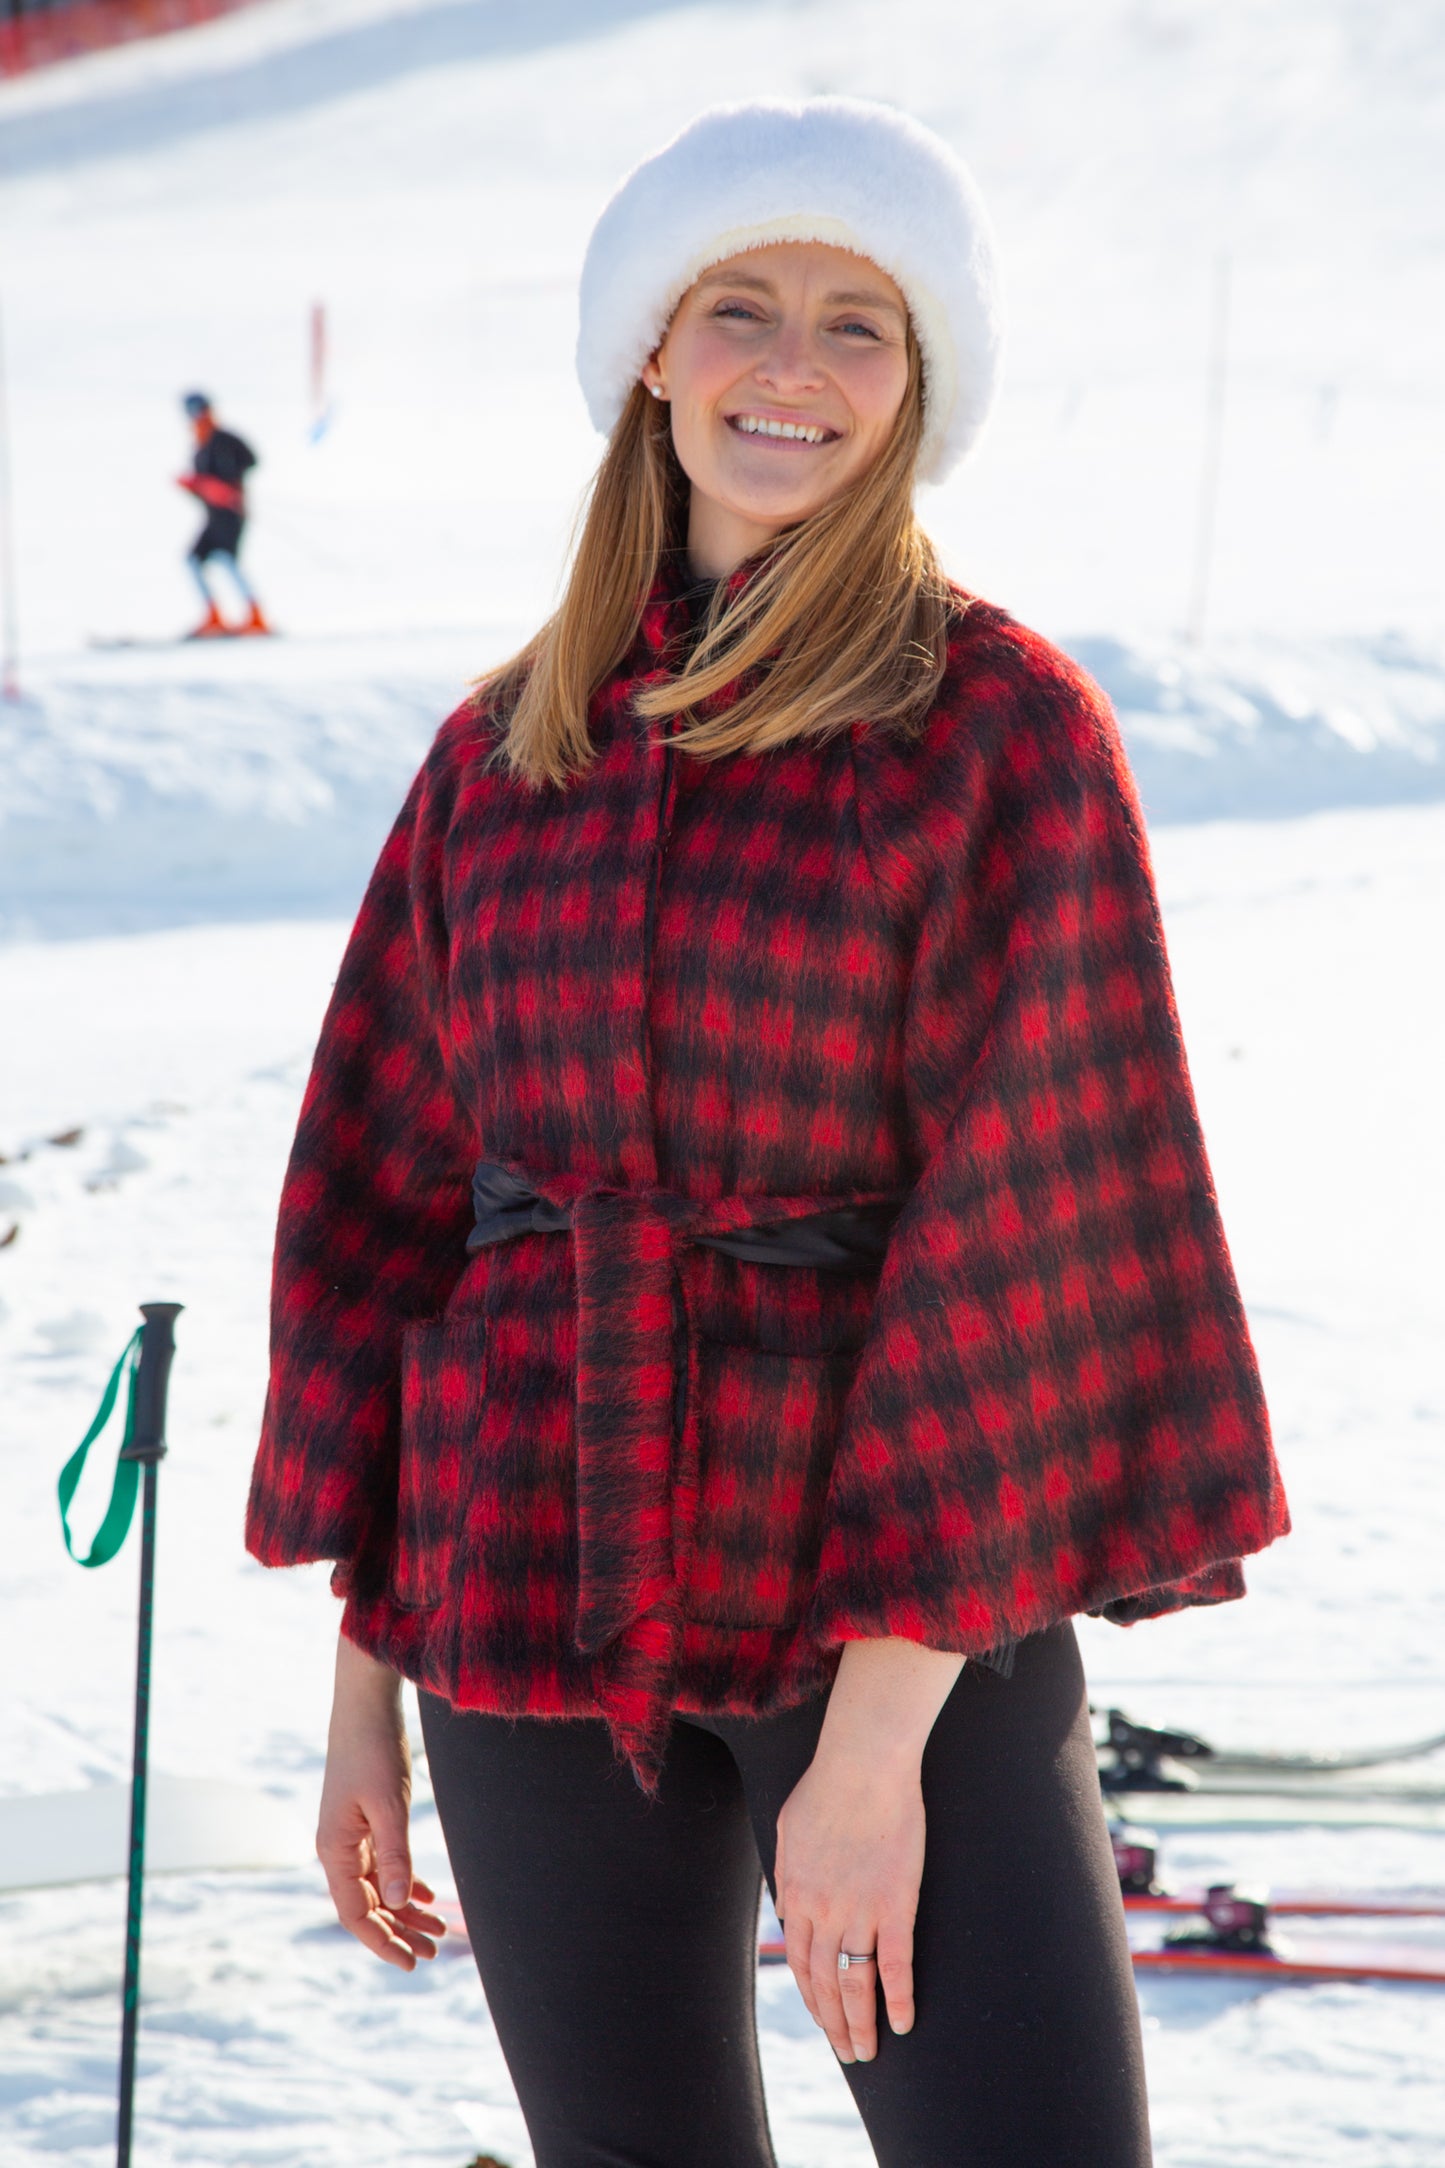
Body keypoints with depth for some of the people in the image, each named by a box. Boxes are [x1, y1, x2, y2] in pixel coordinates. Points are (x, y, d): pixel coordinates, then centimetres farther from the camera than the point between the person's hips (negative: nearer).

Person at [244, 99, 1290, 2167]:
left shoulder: (1007, 727, -5)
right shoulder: (506, 754, 9)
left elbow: (1023, 1235, -11)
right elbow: (386, 1202, 13)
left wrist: (877, 1735, -16)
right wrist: (363, 1682, 11)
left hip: (897, 1609, -4)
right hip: (541, 1602, 4)